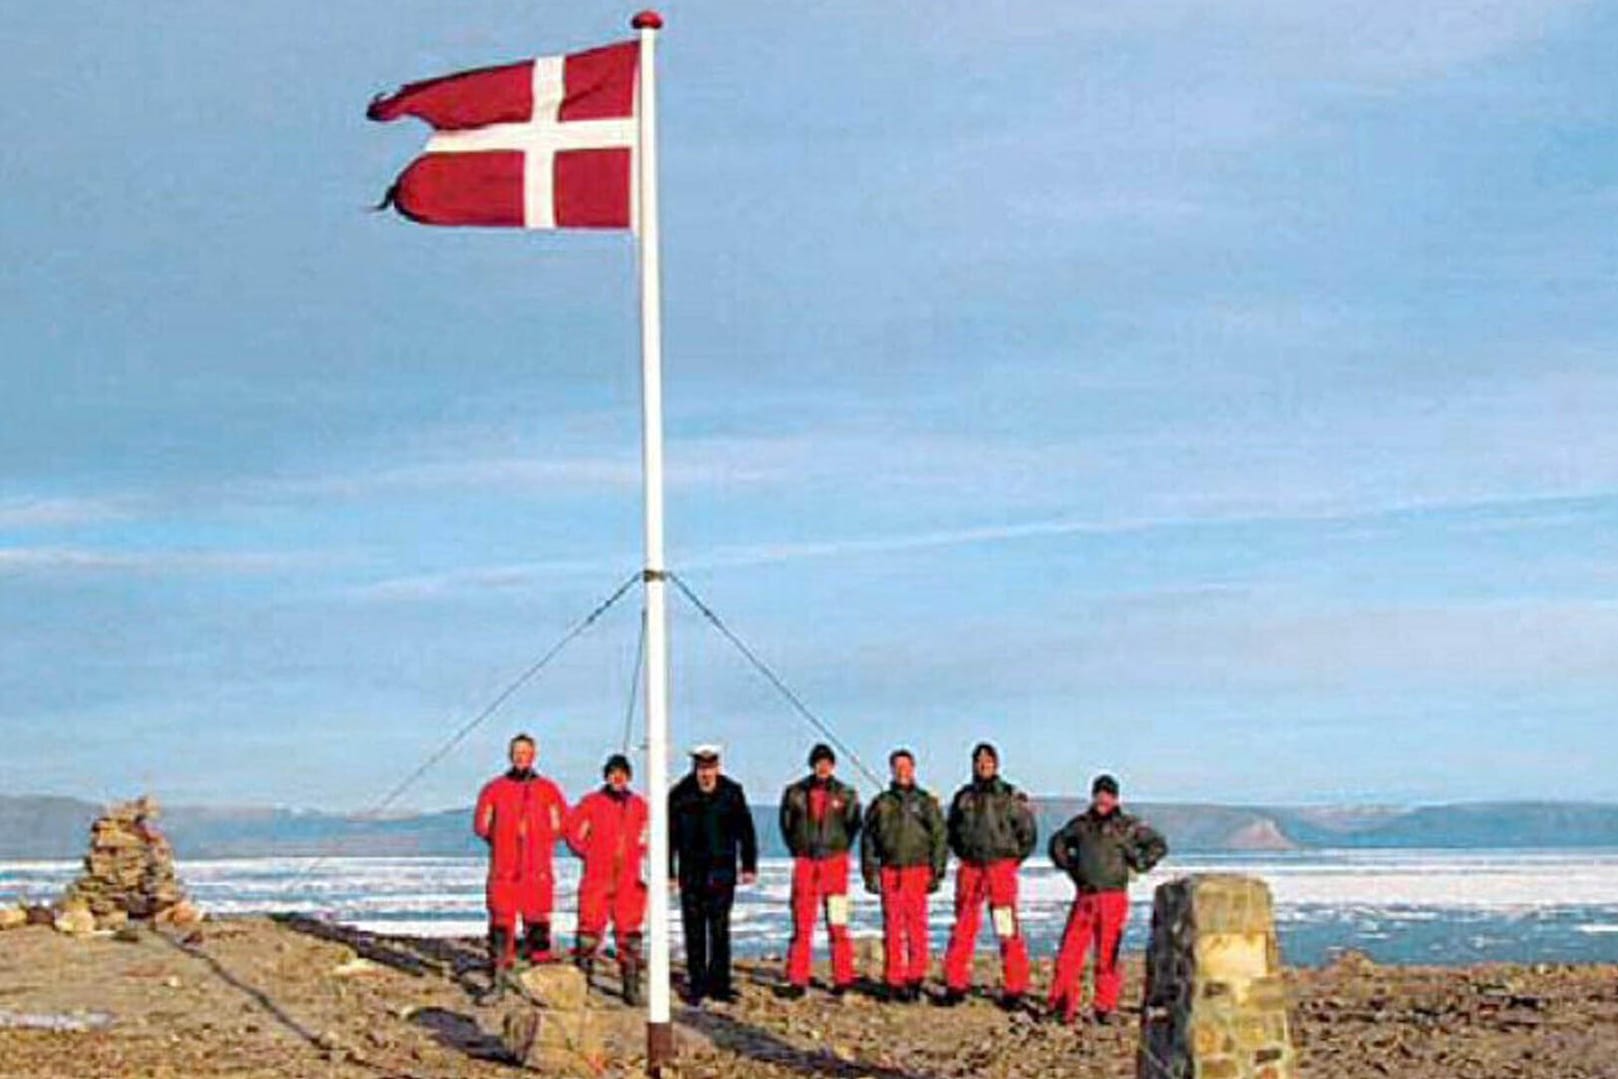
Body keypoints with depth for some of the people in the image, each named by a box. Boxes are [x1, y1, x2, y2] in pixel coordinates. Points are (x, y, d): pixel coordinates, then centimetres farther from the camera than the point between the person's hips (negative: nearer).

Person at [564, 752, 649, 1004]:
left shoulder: (638, 806, 8)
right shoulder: (591, 802, -1)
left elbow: (645, 835, 22)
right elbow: (571, 828, 5)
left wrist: (637, 852, 9)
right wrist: (585, 851, 2)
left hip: (629, 880, 3)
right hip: (596, 879, -3)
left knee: (629, 934, 3)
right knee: (589, 930, -5)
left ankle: (632, 988, 8)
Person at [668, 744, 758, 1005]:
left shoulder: (732, 792, 1)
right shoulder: (680, 795, 0)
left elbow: (746, 830, 8)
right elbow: (669, 836, 4)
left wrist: (749, 865, 5)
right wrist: (669, 873, 2)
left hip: (722, 873, 0)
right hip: (691, 873, 0)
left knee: (720, 929, -1)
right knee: (694, 931, 4)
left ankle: (719, 984, 5)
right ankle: (696, 985, 11)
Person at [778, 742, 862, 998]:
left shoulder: (846, 794, 2)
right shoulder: (795, 793, 4)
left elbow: (853, 825, 12)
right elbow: (786, 824, 14)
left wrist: (840, 850, 6)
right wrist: (797, 849, 9)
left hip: (835, 863, -1)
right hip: (804, 862, 1)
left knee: (837, 924, -1)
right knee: (801, 924, 0)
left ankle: (842, 979, 4)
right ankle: (797, 981, 3)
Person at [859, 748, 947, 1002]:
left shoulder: (926, 802, 8)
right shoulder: (881, 803, 10)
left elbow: (940, 838, 7)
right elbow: (868, 839, 12)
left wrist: (937, 872, 0)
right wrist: (870, 872, 4)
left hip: (918, 870, -1)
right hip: (889, 872, 1)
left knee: (917, 928, -3)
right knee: (892, 929, 1)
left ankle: (915, 980, 4)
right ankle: (895, 982, 6)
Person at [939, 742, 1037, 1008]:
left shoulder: (1011, 796, 2)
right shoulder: (963, 796, 11)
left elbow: (1027, 832, 6)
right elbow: (952, 829, 24)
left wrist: (1014, 858, 3)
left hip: (1001, 867, -3)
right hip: (970, 869, 3)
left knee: (1008, 931, -6)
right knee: (962, 929, 5)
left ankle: (1014, 989, -2)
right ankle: (956, 985, 12)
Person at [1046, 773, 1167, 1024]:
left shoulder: (1127, 826, 3)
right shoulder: (1081, 824, 11)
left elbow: (1158, 845, 8)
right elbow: (1058, 843, 27)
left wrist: (1138, 864, 1)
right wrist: (1068, 865, 15)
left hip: (1113, 898, -3)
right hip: (1084, 898, 3)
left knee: (1108, 955, -2)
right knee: (1069, 951, -3)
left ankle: (1105, 1008, 6)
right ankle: (1062, 1006, 2)